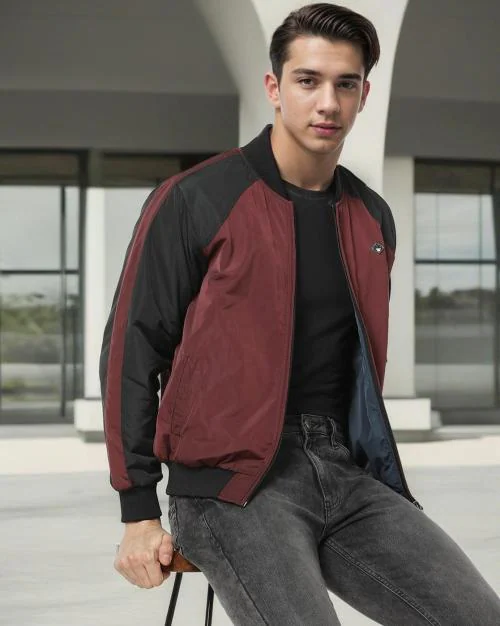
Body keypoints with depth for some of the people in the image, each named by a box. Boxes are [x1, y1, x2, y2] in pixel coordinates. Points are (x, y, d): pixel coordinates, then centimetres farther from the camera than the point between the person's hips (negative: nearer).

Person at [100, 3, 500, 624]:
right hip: (233, 485, -5)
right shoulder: (194, 201, -4)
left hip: (348, 476, 5)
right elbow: (132, 352, -3)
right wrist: (139, 514, -5)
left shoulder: (373, 219, 13)